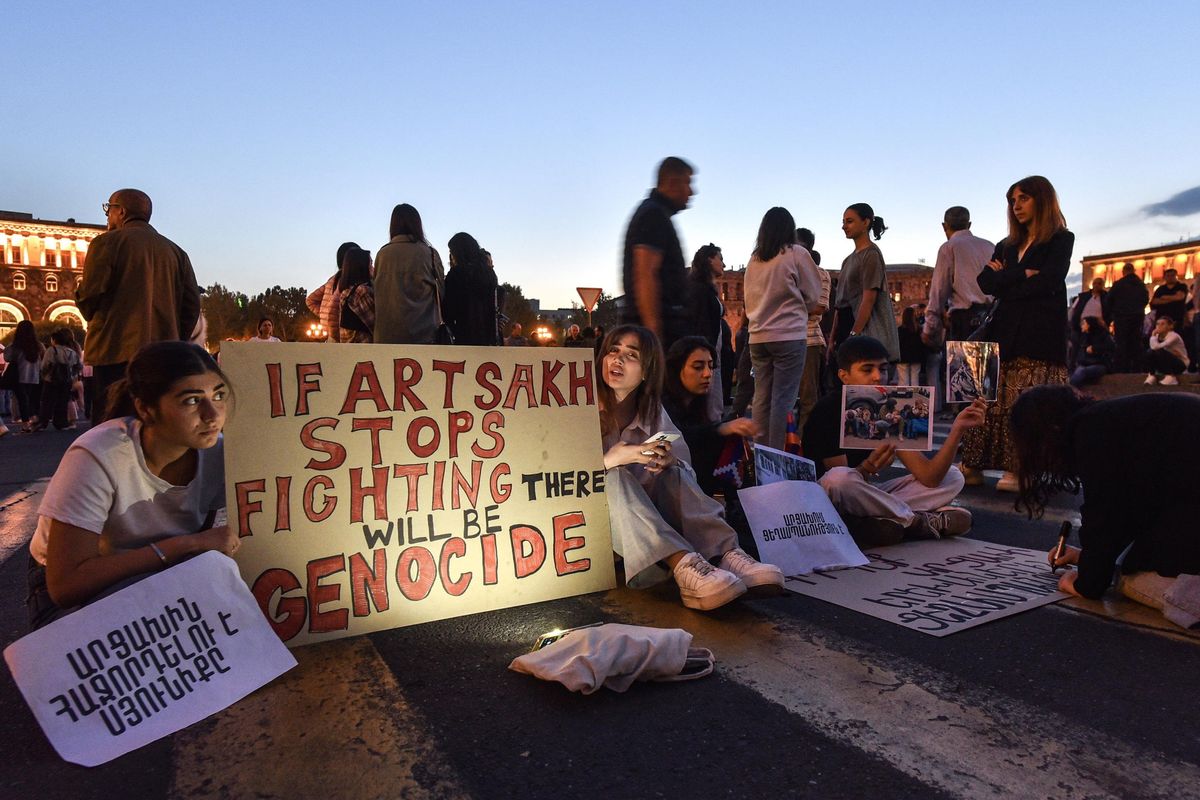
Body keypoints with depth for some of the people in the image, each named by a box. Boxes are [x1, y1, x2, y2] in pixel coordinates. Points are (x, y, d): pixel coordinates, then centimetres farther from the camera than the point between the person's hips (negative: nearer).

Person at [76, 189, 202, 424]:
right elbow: (192, 304, 9)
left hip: (117, 352, -5)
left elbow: (89, 295, -6)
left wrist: (96, 321, 14)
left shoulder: (107, 242, 0)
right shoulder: (175, 251, 14)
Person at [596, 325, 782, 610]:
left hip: (642, 506, 4)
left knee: (673, 474, -22)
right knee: (614, 478, -33)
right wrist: (610, 459, -29)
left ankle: (727, 554, -40)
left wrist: (671, 462, -22)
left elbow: (684, 464, 3)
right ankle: (683, 566, -52)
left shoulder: (652, 411, 7)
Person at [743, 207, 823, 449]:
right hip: (789, 336, -4)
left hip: (758, 336, 5)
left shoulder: (754, 259, 10)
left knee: (761, 398, 7)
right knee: (783, 398, -3)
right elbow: (813, 296, 3)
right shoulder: (797, 253, -2)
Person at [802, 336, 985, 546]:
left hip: (866, 498, 6)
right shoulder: (828, 411, -16)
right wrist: (868, 468, -39)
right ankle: (917, 521, -16)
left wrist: (957, 429, -19)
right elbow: (841, 481, -19)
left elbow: (929, 476, -8)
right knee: (840, 478, -40)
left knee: (953, 477, 0)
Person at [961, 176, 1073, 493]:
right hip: (1004, 333, 5)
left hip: (1040, 335, -4)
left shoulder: (1061, 239, 8)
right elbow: (986, 282, 8)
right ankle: (973, 466, -5)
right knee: (990, 401, -4)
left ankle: (1020, 470, -8)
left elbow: (1047, 281, -9)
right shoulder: (1007, 246, 24)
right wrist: (1023, 274, -4)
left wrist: (1005, 280, 0)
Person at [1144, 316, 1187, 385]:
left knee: (1159, 352, -30)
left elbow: (1156, 347, -36)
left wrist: (1153, 335, -22)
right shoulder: (1158, 336, -1)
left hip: (1180, 364, -6)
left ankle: (1172, 377, -17)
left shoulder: (1173, 336, -22)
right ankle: (1151, 376, -9)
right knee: (1149, 352, -18)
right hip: (1167, 363, 6)